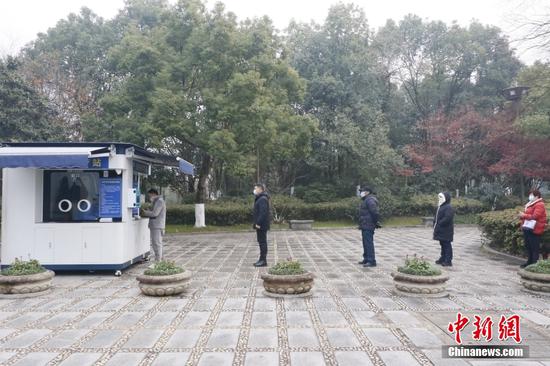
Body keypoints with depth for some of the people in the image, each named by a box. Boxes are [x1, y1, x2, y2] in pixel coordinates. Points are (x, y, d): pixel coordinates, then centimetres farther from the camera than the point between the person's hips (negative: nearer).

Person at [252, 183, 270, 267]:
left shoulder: (263, 199, -17)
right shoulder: (260, 198, 16)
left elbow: (263, 212, -24)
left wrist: (258, 223, -24)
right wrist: (257, 223, 18)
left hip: (261, 225, -11)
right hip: (260, 225, 11)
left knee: (262, 242, -5)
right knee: (261, 242, 14)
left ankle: (263, 260, 0)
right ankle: (262, 259, 22)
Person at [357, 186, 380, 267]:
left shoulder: (370, 200, -17)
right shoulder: (366, 200, 18)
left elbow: (375, 212, -25)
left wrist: (375, 222, -14)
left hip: (368, 226, -11)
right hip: (365, 226, 11)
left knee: (369, 243, -8)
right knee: (366, 243, 18)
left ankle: (372, 261, -5)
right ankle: (366, 259, 28)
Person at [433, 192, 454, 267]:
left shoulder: (448, 207, -16)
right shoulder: (440, 207, 16)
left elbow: (447, 218, -26)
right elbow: (436, 217, 23)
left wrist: (439, 224, -19)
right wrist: (435, 223, 6)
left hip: (446, 231, -10)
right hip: (441, 231, 10)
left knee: (447, 245, -4)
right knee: (443, 245, 16)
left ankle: (448, 261, 1)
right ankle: (443, 259, 25)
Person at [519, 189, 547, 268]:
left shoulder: (539, 205, -11)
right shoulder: (529, 204, 18)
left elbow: (534, 216, -22)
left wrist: (524, 215, -12)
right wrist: (522, 216, 7)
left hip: (534, 229, -10)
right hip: (527, 228, 10)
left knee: (534, 247, -6)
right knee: (528, 246, 15)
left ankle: (535, 263, -3)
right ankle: (530, 261, 24)